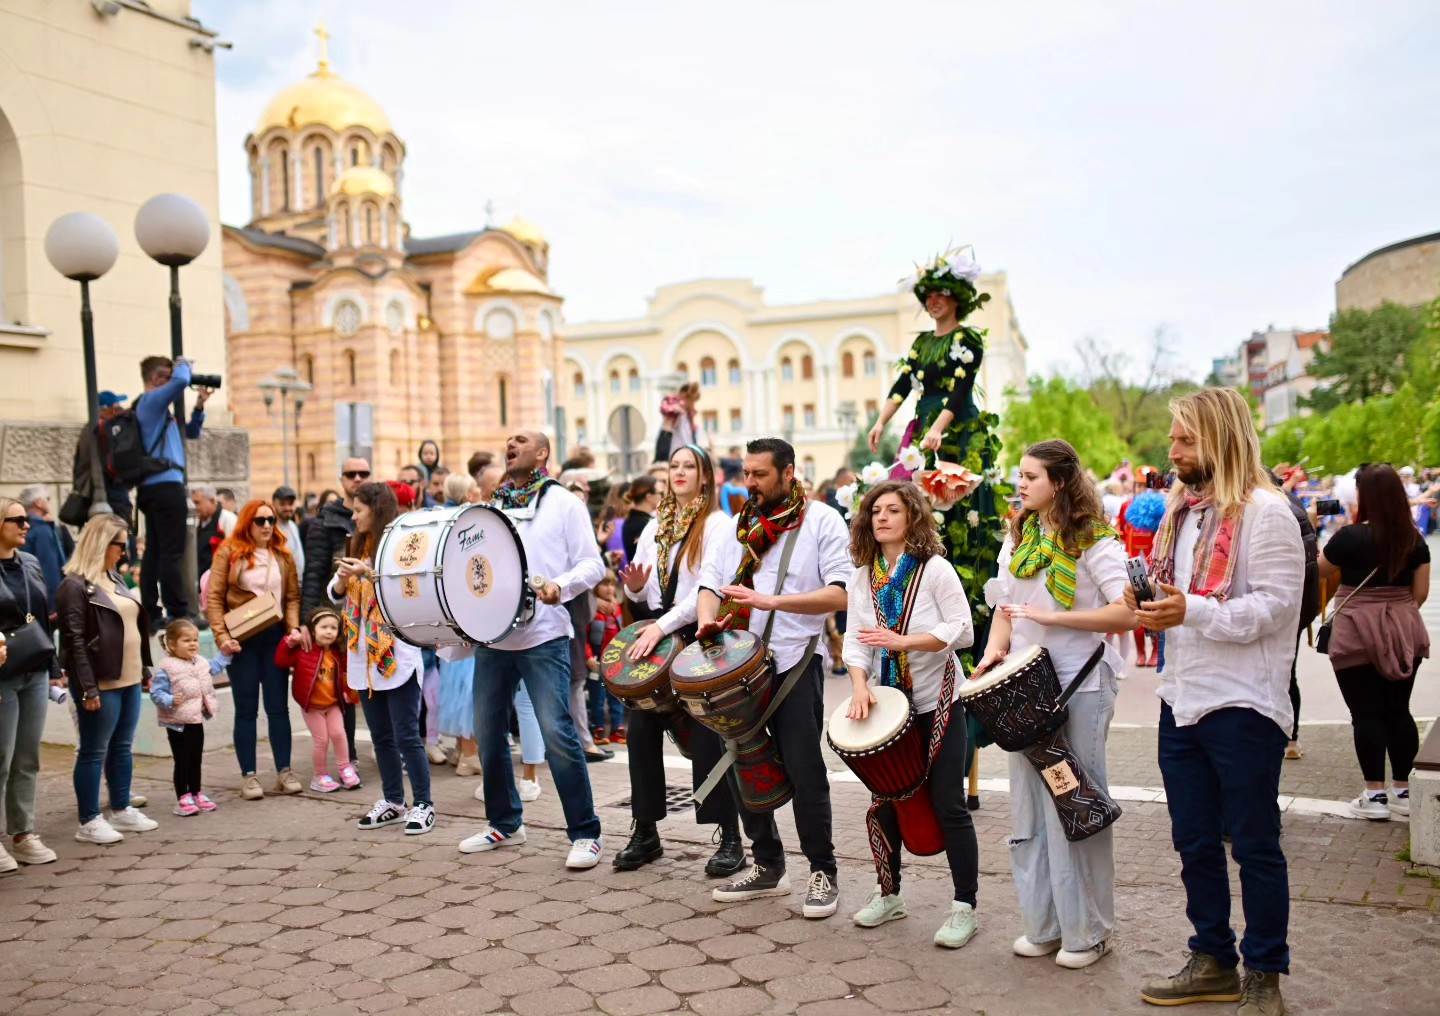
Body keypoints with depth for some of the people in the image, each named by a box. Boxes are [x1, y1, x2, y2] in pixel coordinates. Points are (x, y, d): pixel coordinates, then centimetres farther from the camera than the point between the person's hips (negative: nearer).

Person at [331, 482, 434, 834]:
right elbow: (335, 593, 14)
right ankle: (393, 802, 22)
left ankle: (422, 804, 4)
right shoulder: (358, 548, 15)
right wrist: (344, 577, -7)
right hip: (365, 655, 7)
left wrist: (370, 574, -22)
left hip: (397, 655, -7)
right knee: (381, 736, 13)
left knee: (406, 735, -4)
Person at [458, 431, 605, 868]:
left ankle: (585, 833, -1)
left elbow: (592, 563, -3)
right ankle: (504, 823, 27)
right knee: (488, 731, 10)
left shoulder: (564, 504, 2)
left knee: (557, 733, -11)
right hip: (492, 635, 6)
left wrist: (561, 585, -21)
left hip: (544, 637, -6)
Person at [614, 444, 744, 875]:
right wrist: (634, 588, -7)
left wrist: (663, 625, -23)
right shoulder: (654, 526, 14)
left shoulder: (718, 524, -4)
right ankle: (645, 832, 15)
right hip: (654, 636, 6)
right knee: (640, 729, 3)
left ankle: (730, 838, 3)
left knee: (707, 736, -6)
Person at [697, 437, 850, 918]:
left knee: (803, 769, -2)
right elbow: (710, 583, 10)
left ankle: (822, 872, 13)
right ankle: (768, 866, 26)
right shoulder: (738, 525, 14)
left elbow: (840, 594, -13)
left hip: (795, 661, -6)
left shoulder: (821, 520, -4)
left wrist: (772, 601, -23)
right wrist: (707, 620, -12)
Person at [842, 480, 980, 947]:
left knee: (948, 805, -3)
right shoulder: (862, 578, 5)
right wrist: (860, 685, -18)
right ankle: (888, 894, 28)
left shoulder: (935, 569, -8)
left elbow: (962, 630, -15)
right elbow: (855, 639, -1)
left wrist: (903, 641, -23)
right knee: (885, 800, 11)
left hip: (937, 704, -4)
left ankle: (965, 907, 7)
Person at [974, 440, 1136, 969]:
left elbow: (1126, 614, -17)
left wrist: (1054, 616, -20)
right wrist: (996, 649, -2)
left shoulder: (1093, 538, -9)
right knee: (1029, 802, 10)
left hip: (1080, 684, -7)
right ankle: (1043, 923, 22)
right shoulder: (1018, 536, 12)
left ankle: (1087, 930, 13)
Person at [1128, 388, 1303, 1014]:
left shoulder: (1264, 512, -12)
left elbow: (1275, 607, -19)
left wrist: (1192, 610, -27)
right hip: (1181, 701, 8)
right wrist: (1151, 607, 1)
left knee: (1254, 846, 5)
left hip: (1242, 707, -8)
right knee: (1195, 843, 15)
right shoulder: (1181, 511, 13)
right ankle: (1212, 962, 29)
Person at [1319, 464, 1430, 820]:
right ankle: (1403, 790, 20)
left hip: (1358, 636, -5)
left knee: (1366, 713, 0)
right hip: (1404, 635, 5)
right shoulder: (1414, 539, 3)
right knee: (1398, 711, 13)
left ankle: (1375, 794, 4)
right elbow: (1421, 591, 6)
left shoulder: (1351, 536, -12)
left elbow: (1319, 571, 3)